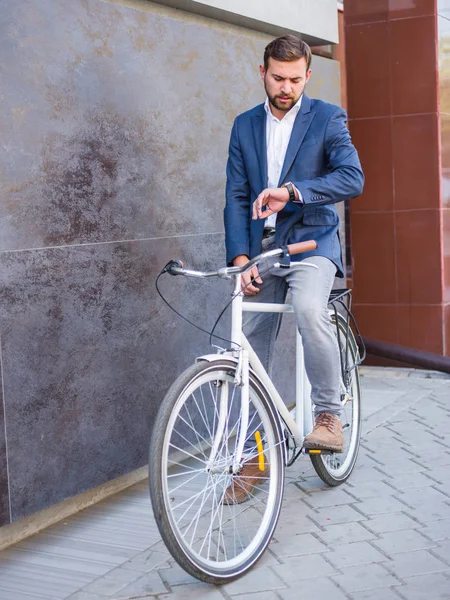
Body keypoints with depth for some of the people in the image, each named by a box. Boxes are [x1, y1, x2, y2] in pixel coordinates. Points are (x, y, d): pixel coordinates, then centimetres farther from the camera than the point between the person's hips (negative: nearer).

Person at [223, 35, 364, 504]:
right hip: (261, 247, 4)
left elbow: (352, 178, -15)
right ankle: (254, 451, 15)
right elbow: (236, 197, 5)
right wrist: (240, 258, -9)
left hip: (310, 241, -4)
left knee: (309, 308, -34)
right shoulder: (245, 126, 10)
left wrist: (292, 191, -29)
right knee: (250, 349, 2)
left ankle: (328, 415, -17)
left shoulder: (327, 118, 0)